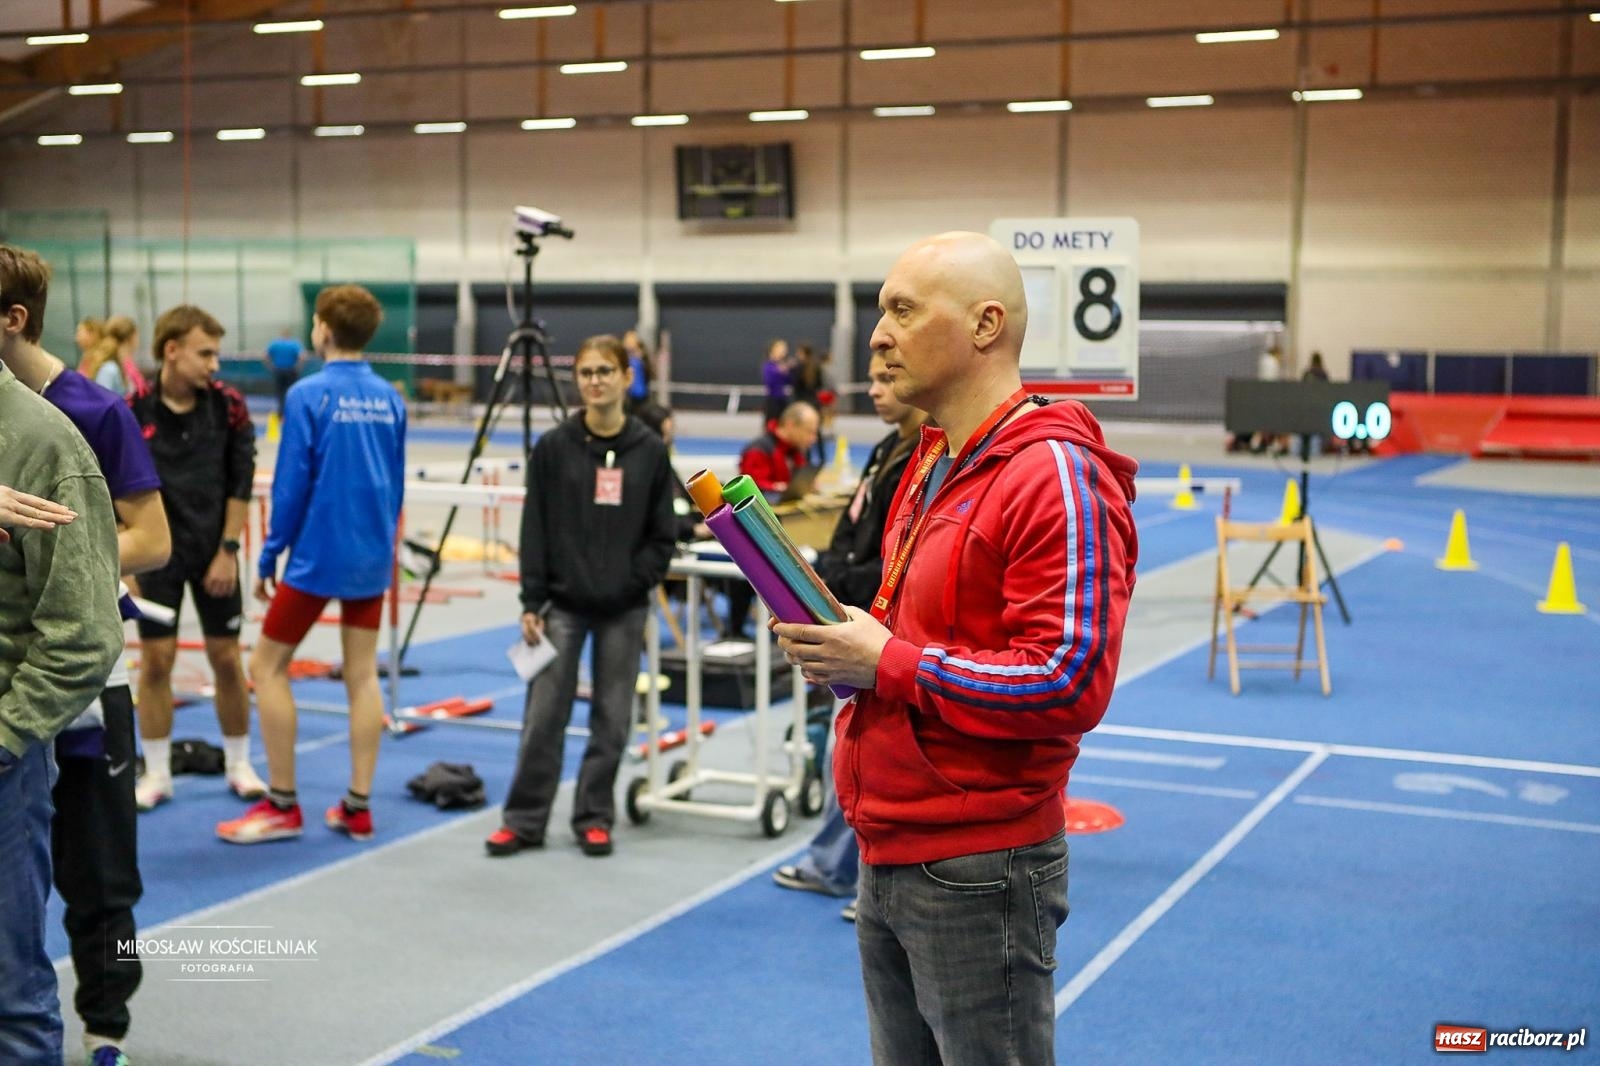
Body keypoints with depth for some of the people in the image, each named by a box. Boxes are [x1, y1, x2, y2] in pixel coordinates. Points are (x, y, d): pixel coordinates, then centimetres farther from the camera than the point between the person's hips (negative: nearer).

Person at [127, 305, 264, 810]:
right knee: (156, 659, 2)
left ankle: (240, 767, 19)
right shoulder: (132, 410, -10)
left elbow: (240, 483, -2)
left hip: (213, 551, 1)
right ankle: (156, 774, 14)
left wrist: (228, 551, -5)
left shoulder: (227, 404, -5)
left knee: (226, 658, 5)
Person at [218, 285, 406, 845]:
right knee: (362, 674, 9)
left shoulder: (309, 395, -12)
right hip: (372, 557, 6)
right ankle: (357, 807, 10)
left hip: (318, 555, -6)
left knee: (267, 667, 7)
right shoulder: (389, 398, 5)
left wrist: (269, 556, -4)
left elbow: (291, 483, -12)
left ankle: (282, 806, 8)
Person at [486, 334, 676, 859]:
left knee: (612, 718, 6)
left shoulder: (650, 450, 1)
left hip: (624, 609, 1)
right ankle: (524, 820, 11)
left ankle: (594, 819, 19)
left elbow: (661, 533, 4)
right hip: (563, 604, -1)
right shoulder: (554, 447, -1)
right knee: (544, 715, 0)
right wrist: (532, 603, -5)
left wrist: (638, 581, -10)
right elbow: (535, 529, -1)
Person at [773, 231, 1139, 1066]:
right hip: (889, 861, 9)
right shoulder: (928, 465, 13)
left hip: (977, 871, -9)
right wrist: (845, 642, 4)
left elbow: (1070, 684, -24)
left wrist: (888, 666, -19)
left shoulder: (1054, 476, -17)